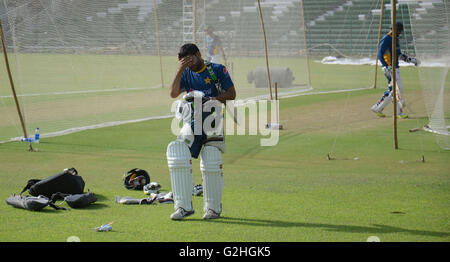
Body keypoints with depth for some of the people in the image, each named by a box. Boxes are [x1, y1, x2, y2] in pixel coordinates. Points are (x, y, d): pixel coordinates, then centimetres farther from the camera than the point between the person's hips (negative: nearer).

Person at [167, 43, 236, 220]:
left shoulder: (218, 70, 4)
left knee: (211, 164, -15)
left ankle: (213, 208, 2)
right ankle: (184, 206, -13)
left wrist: (212, 99, -17)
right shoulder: (186, 74, 12)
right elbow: (173, 93, -4)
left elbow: (231, 93, -2)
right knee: (178, 157, -17)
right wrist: (180, 70, -12)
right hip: (191, 122, 3)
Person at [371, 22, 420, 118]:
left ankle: (377, 108, 17)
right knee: (398, 89, -11)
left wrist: (410, 59, 18)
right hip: (389, 68, -9)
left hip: (395, 68, 9)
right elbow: (380, 54, -19)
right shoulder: (386, 39, -12)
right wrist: (385, 67, -29)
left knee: (392, 90, 9)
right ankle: (399, 112, -6)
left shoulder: (396, 39, 18)